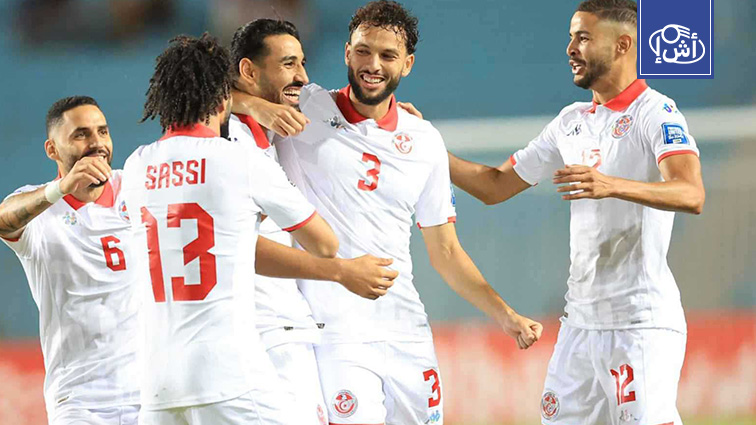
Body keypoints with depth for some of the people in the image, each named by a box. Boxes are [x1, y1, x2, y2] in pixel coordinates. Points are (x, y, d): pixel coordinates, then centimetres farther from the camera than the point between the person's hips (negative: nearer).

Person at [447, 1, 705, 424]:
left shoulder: (656, 114, -9)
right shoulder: (573, 121, 17)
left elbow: (691, 195, -27)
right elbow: (496, 186, 23)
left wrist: (612, 185, -42)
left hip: (641, 321, -8)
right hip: (581, 320, 8)